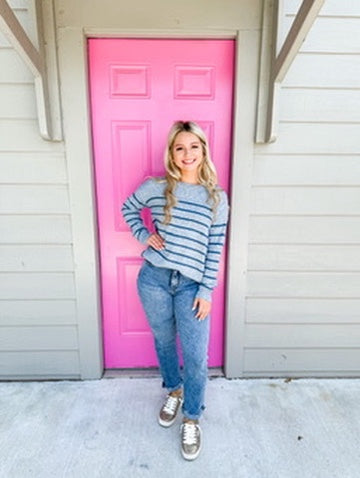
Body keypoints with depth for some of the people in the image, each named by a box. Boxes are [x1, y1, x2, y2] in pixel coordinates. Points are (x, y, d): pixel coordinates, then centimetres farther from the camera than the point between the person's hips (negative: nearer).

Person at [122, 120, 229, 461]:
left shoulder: (217, 197, -2)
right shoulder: (155, 187, -3)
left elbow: (215, 249, -1)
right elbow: (128, 207, 16)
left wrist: (206, 291, -4)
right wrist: (143, 236, 0)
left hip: (192, 285, 0)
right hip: (154, 279, 1)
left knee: (196, 357, 5)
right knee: (163, 343, 20)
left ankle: (192, 419, 32)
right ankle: (173, 390, 50)